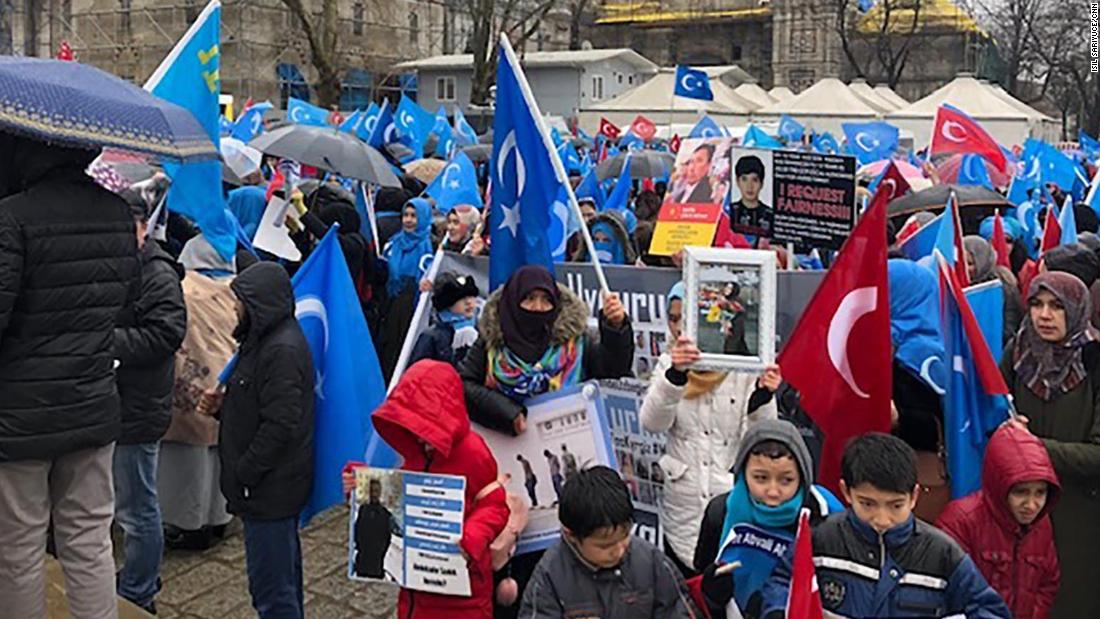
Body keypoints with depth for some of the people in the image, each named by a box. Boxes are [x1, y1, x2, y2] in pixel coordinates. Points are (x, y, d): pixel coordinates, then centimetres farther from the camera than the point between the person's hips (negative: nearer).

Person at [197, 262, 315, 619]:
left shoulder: (283, 350, -20)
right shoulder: (263, 339, 13)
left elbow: (280, 425, -23)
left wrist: (242, 474, -16)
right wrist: (222, 406, 5)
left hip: (269, 490, -10)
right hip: (272, 485, 10)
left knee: (270, 589, -4)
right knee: (284, 579, 21)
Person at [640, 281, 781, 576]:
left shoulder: (745, 367, -6)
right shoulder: (668, 365, 4)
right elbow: (652, 423, -13)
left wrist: (762, 399, -26)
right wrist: (675, 375, -28)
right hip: (683, 515, 3)